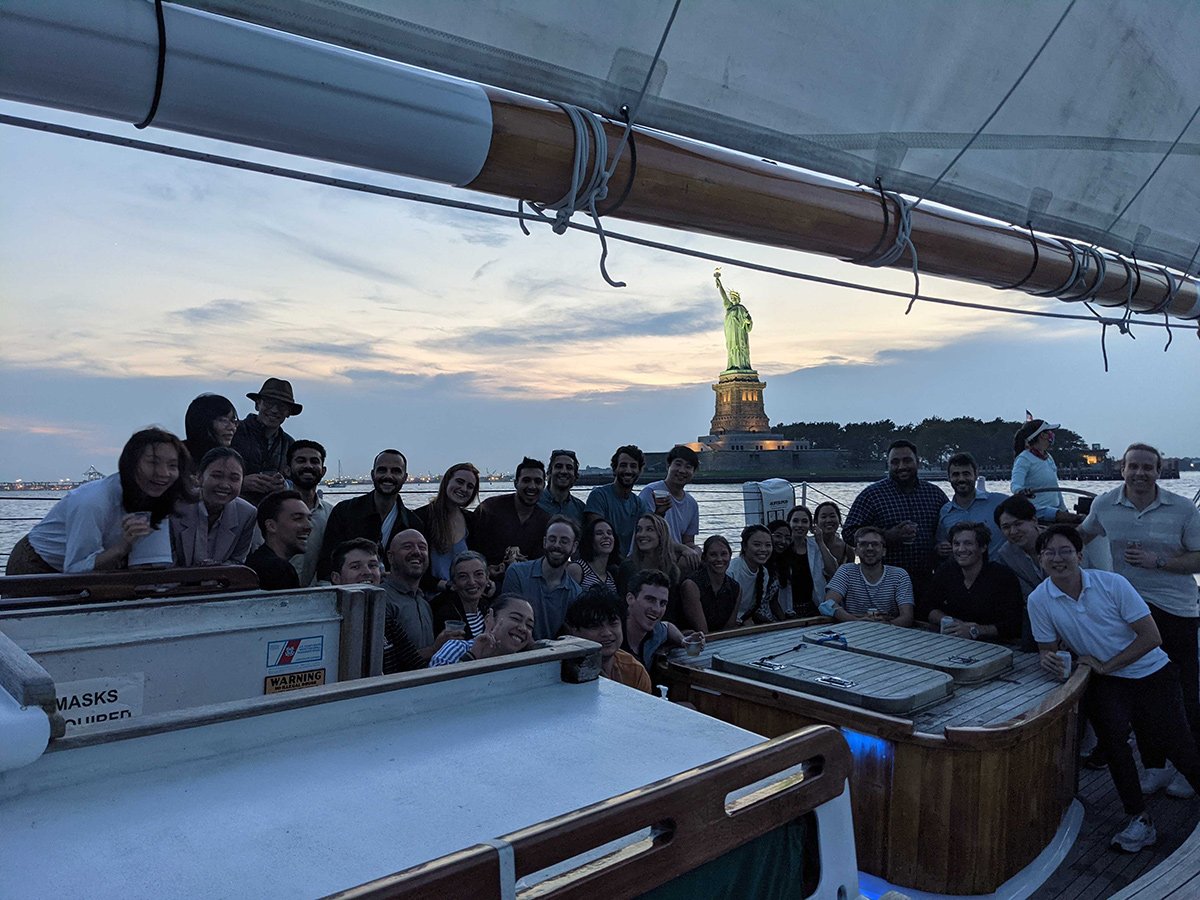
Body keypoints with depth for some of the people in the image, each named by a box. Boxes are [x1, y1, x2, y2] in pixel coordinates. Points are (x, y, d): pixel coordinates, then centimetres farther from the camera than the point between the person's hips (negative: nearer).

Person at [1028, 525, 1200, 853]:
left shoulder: (1112, 583, -17)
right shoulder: (1039, 600, -12)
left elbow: (1151, 636, -13)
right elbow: (1049, 649, -1)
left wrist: (1104, 666, -18)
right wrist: (1049, 660, -26)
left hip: (1151, 673, -1)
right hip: (1104, 682, 1)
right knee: (1112, 734, -22)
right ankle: (1138, 819, -8)